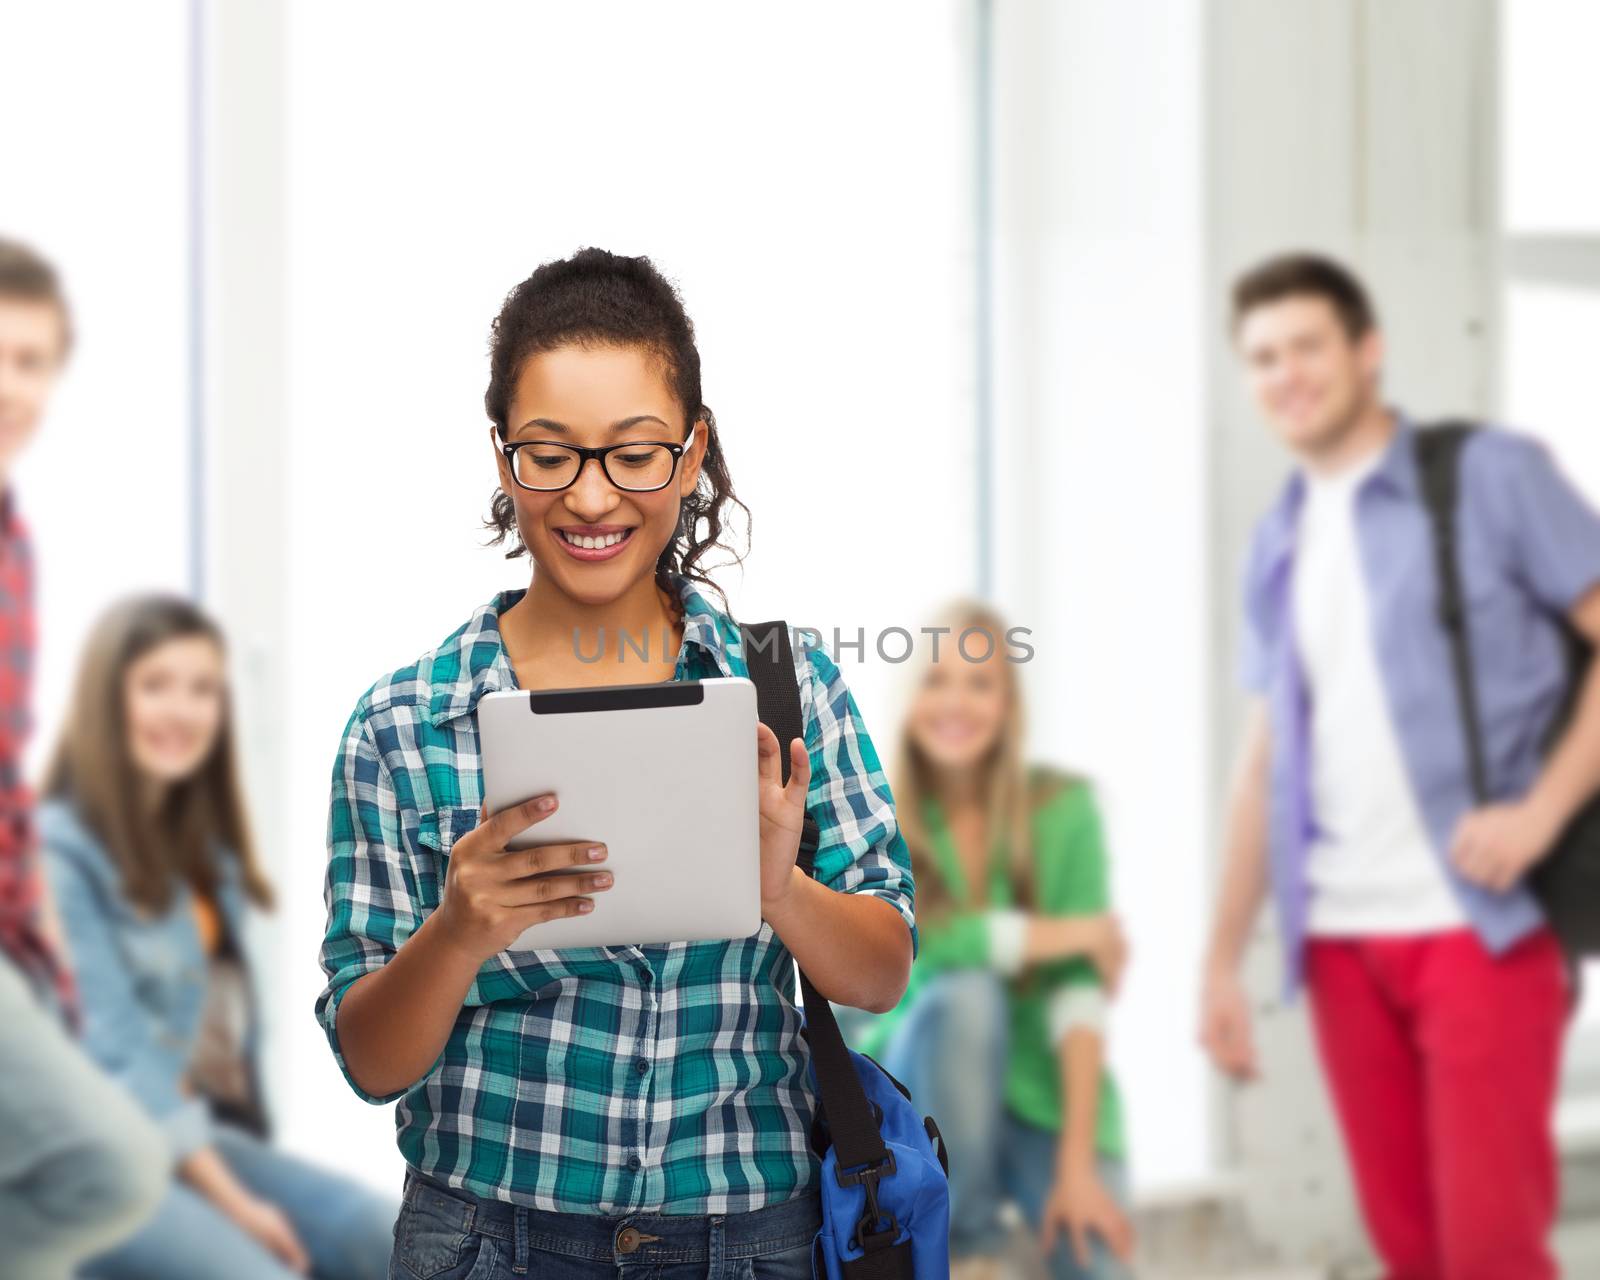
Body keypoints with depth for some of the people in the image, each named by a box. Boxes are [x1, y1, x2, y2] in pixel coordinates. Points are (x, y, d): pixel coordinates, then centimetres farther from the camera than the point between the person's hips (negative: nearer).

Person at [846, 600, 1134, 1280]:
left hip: (1047, 1091, -1)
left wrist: (1077, 1162, -20)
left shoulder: (1062, 805, -5)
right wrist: (1082, 930, -16)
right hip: (922, 1095, 1)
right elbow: (918, 940, -24)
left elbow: (1080, 986, -12)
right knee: (964, 993, -32)